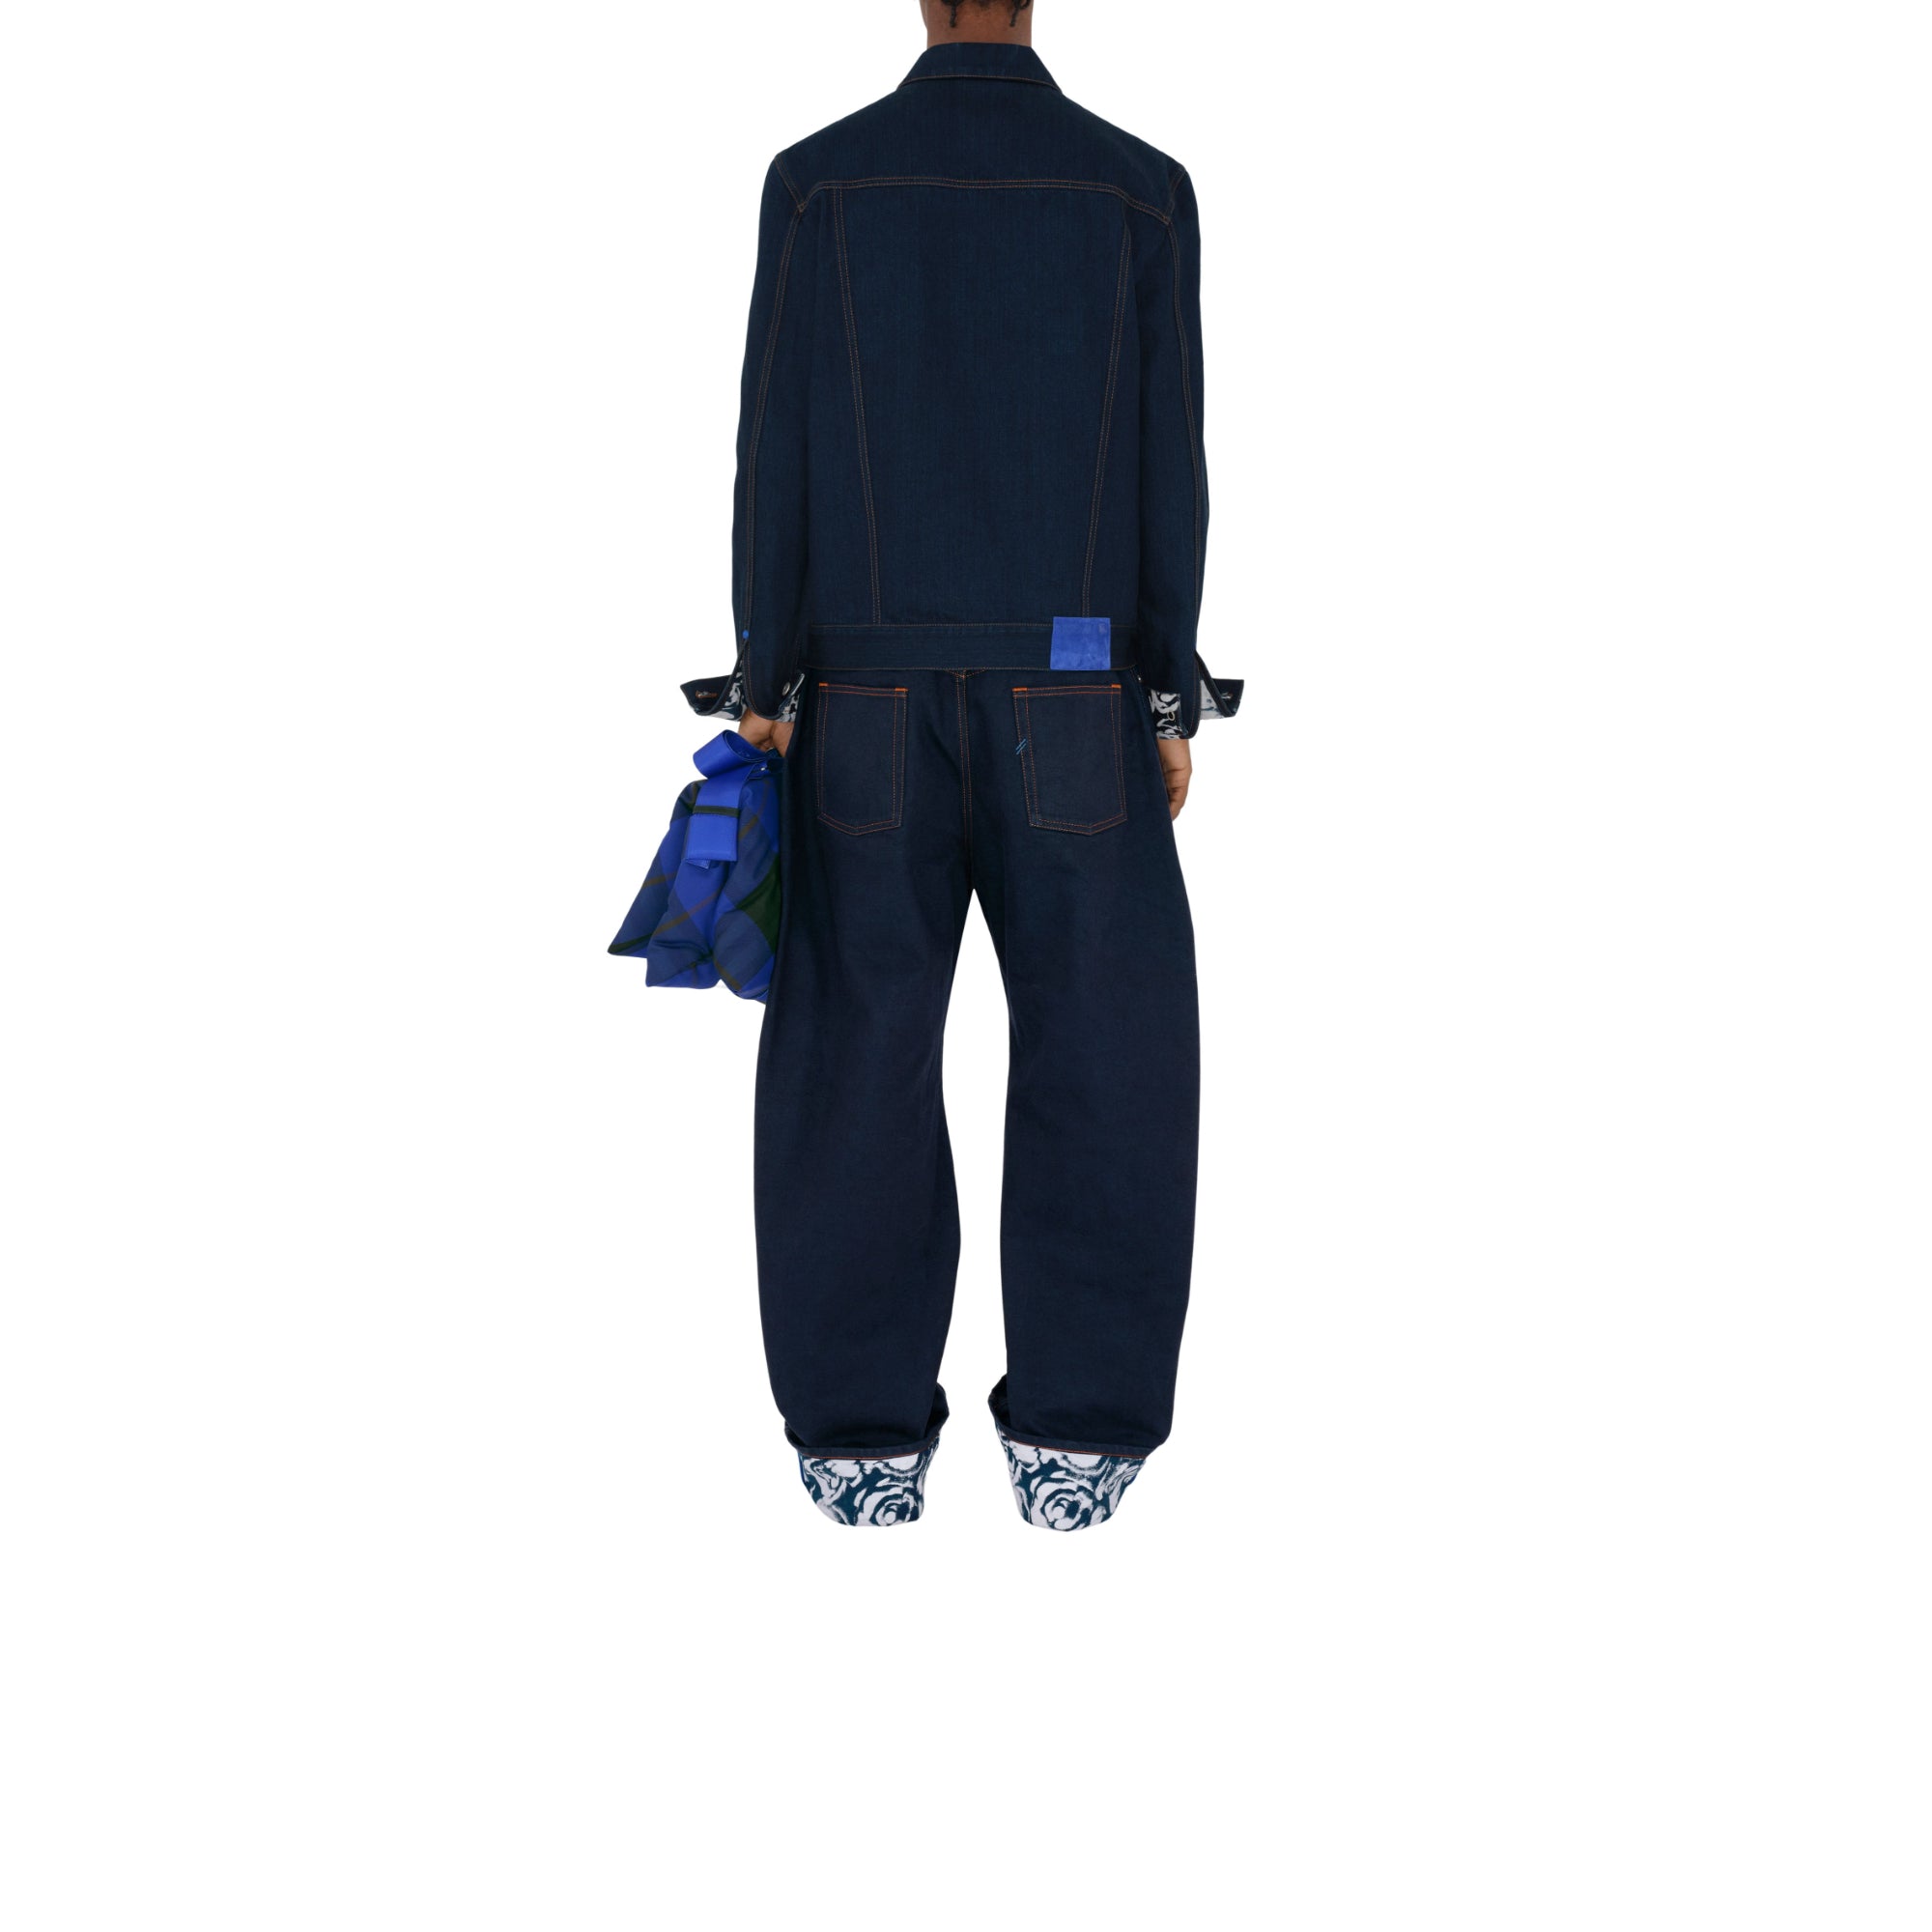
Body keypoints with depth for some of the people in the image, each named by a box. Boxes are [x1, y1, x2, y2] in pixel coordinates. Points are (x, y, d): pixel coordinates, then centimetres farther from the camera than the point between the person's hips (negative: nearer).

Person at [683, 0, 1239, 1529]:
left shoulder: (818, 181, -2)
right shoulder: (1142, 190, -2)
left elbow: (778, 446, -4)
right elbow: (1166, 469, -4)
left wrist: (760, 687, 3)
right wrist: (1170, 707, 4)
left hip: (873, 701, 1)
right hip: (1071, 711, 0)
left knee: (857, 1058, 8)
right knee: (1108, 1057, 9)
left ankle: (866, 1440, 8)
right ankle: (1077, 1433, 8)